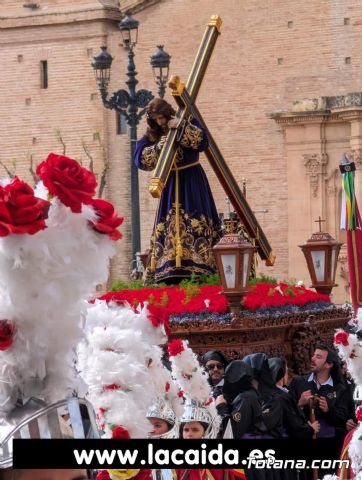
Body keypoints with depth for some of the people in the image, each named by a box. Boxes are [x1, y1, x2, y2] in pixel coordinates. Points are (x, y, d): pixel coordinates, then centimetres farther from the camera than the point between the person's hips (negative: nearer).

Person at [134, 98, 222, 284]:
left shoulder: (188, 123, -5)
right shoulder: (152, 134, 3)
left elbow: (203, 141, -21)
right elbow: (140, 158, -6)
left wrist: (182, 128, -28)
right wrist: (158, 147, -21)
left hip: (192, 180, -4)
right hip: (170, 183, 4)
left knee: (194, 223, -11)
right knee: (169, 224, -3)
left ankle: (200, 270, -14)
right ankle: (171, 274, -4)